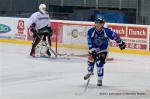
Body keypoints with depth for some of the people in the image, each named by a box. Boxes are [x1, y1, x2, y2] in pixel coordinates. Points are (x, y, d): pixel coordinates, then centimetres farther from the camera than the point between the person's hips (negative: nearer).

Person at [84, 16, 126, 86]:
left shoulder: (107, 31, -28)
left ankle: (100, 79, 3)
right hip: (93, 49, 2)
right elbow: (89, 43, -23)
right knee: (90, 60, 12)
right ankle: (90, 72, 46)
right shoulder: (91, 31, -24)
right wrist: (93, 52, -29)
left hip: (103, 50, -2)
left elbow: (115, 36, -11)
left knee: (99, 63, -13)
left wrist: (121, 43, 2)